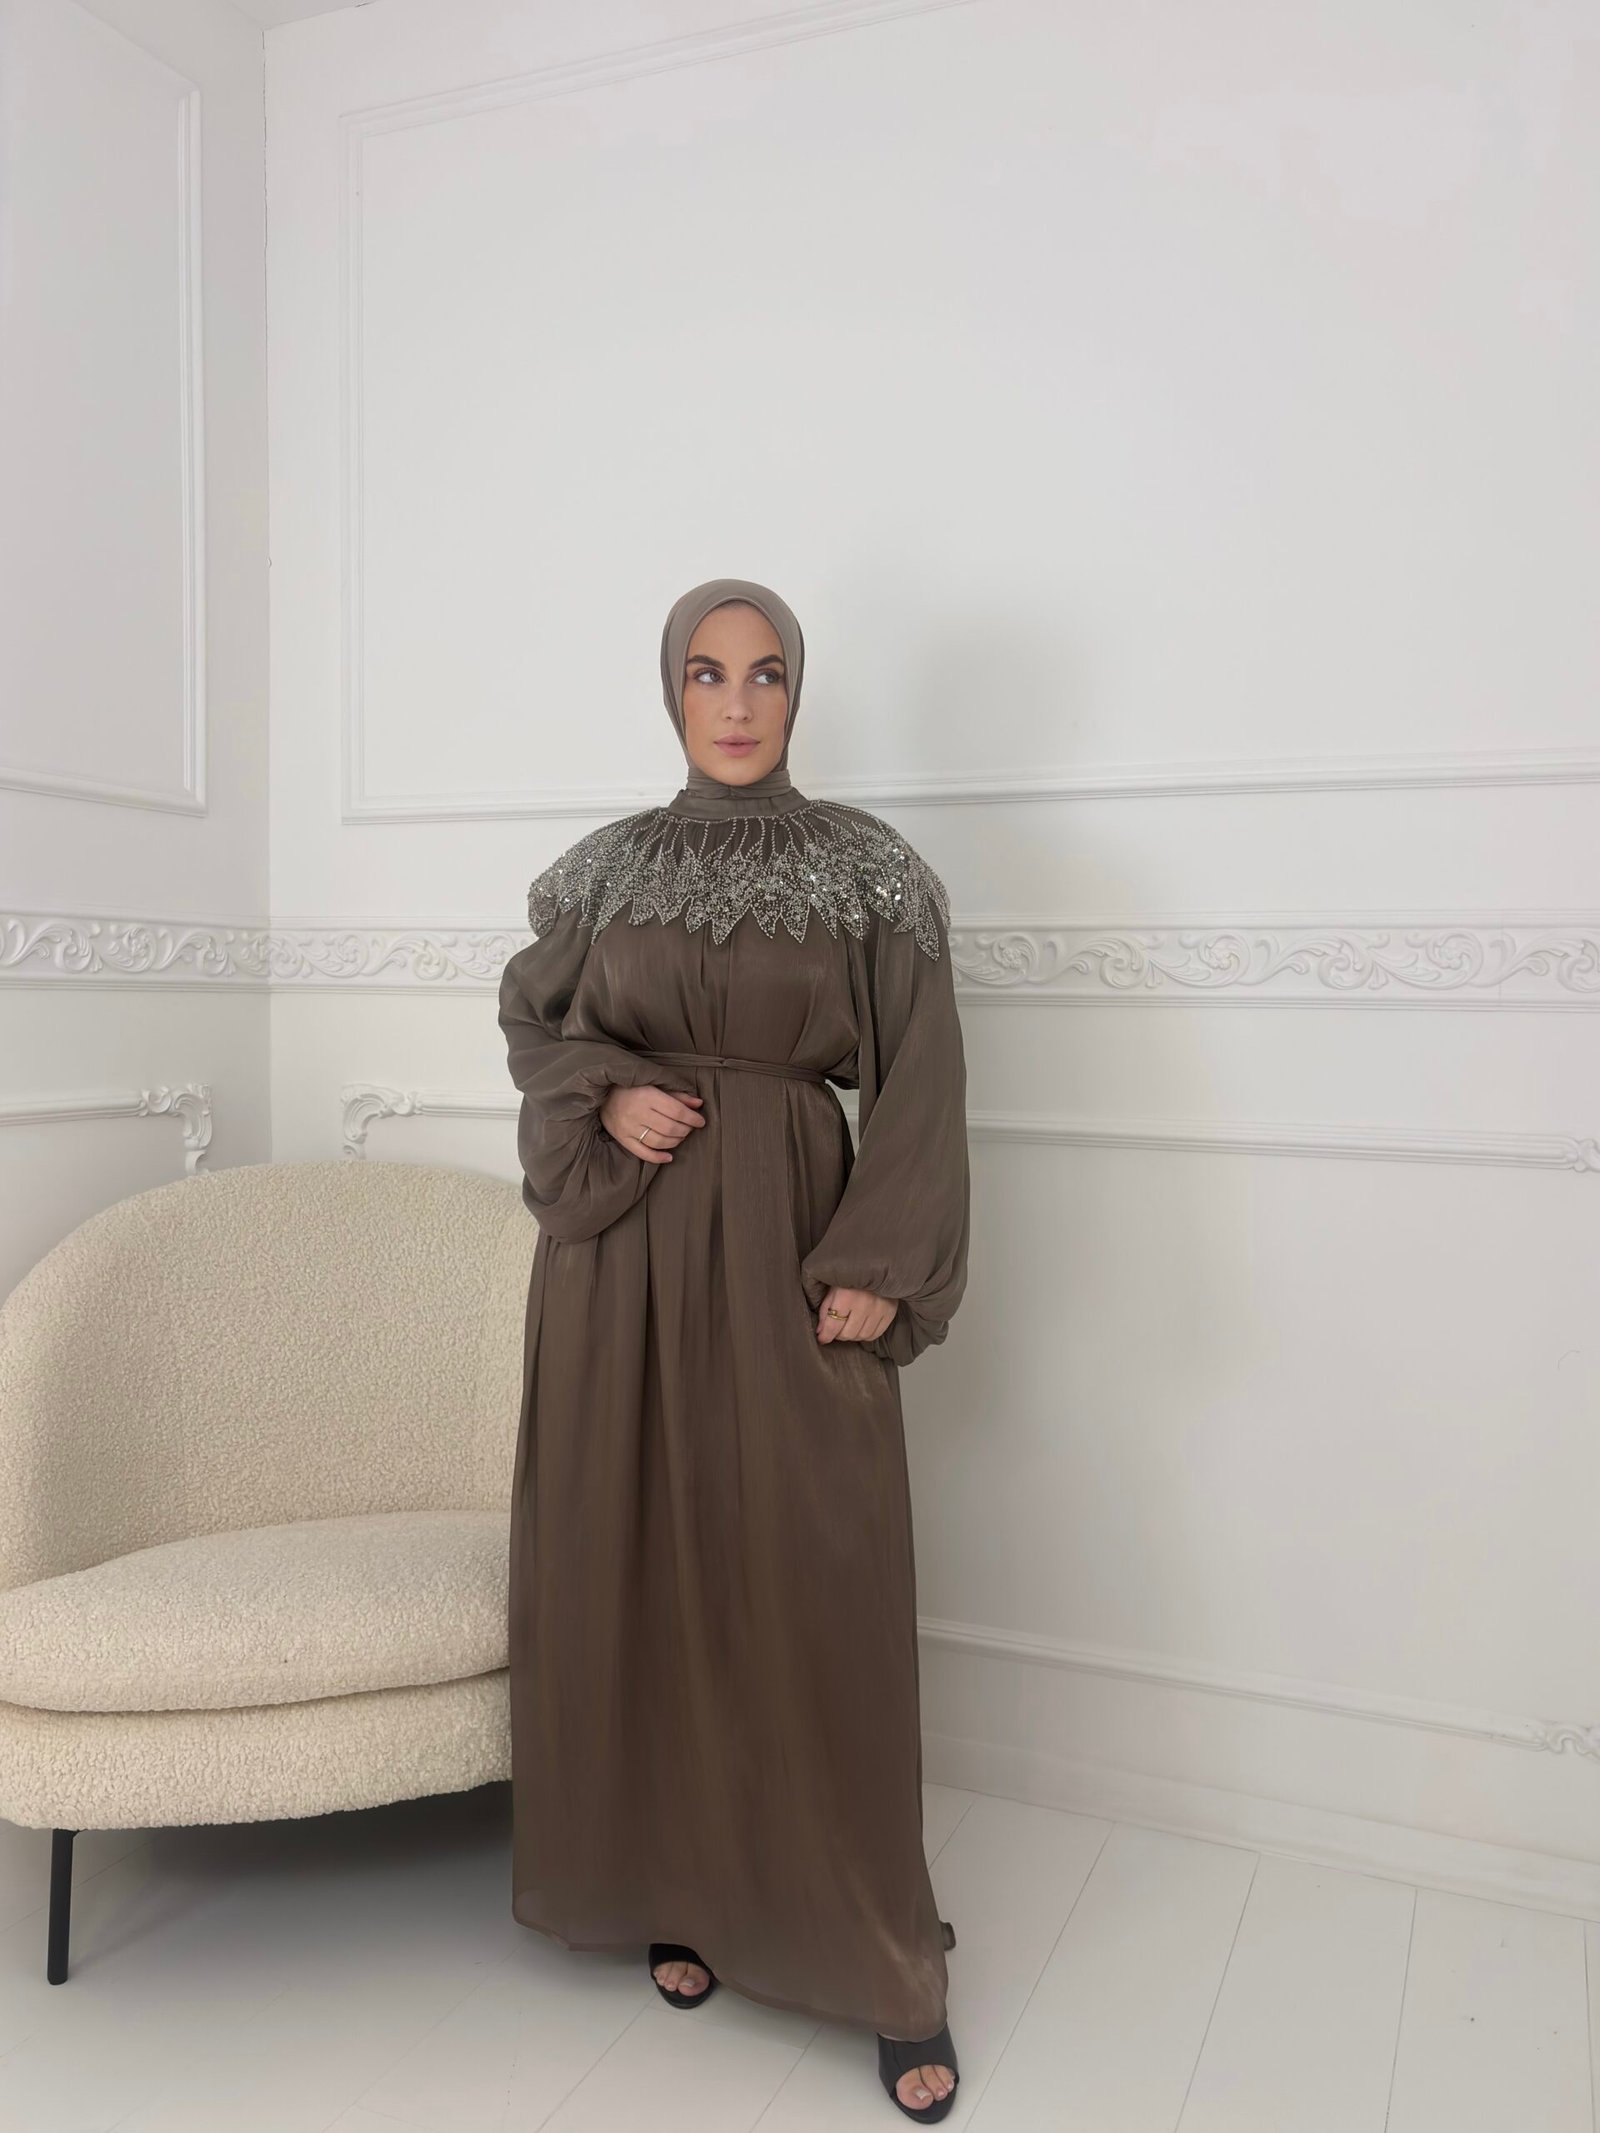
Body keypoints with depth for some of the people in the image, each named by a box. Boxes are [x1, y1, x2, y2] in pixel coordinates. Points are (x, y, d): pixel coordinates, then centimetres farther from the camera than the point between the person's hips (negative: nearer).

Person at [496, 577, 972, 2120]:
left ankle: (877, 1956, 15)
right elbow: (530, 1020, 16)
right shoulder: (609, 866, 6)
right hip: (627, 1251, 3)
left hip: (788, 1246, -2)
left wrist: (878, 1271, -10)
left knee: (813, 1587, 0)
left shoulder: (867, 868, 0)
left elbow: (916, 1086, -2)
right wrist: (606, 1097, -5)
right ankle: (677, 1887, 27)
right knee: (641, 1561, 7)